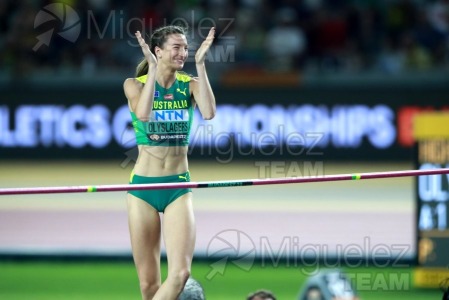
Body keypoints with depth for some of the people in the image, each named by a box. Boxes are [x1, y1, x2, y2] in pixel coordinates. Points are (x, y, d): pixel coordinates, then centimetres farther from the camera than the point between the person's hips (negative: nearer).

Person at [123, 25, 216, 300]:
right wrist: (152, 68, -20)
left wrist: (200, 65, -18)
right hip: (143, 184, -1)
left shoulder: (190, 85, 3)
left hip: (179, 185, 1)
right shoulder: (135, 85, -1)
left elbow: (208, 113, -18)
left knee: (181, 272, -17)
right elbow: (143, 113, -23)